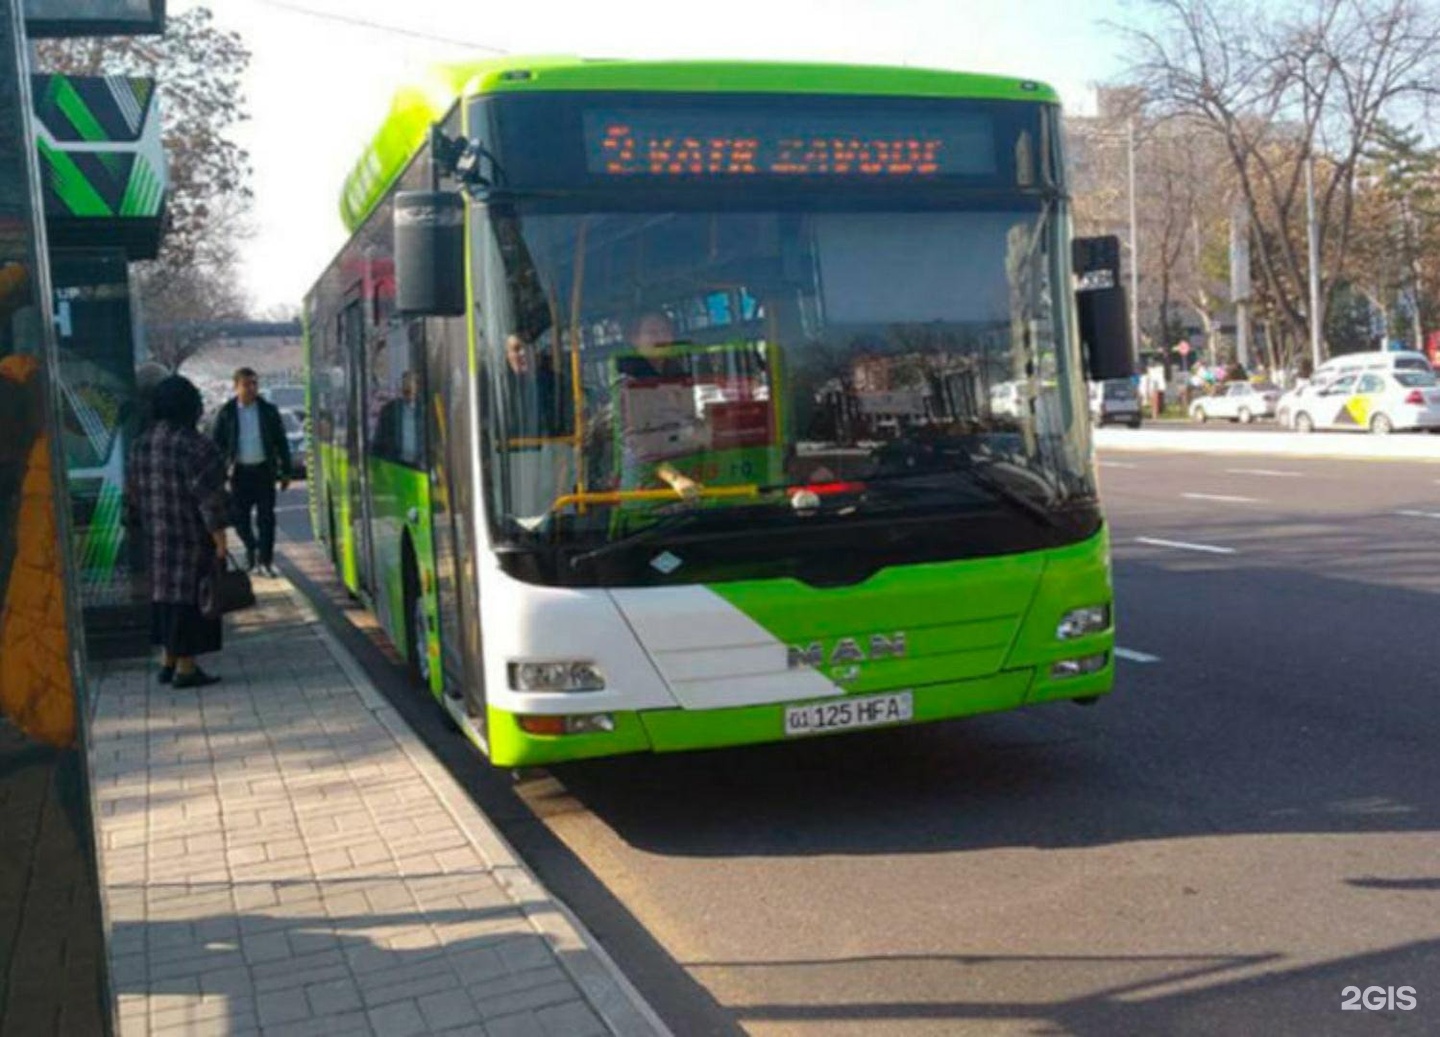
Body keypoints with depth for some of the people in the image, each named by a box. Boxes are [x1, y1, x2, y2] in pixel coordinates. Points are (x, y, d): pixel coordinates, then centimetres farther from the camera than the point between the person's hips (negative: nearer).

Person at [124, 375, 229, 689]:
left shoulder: (140, 445, 6)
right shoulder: (194, 446, -18)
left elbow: (133, 496, 12)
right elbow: (208, 497, -19)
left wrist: (142, 531, 21)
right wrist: (220, 540, -15)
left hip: (157, 537, 7)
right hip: (192, 536, -7)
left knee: (166, 592, 17)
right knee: (190, 594, 0)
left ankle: (167, 662, 23)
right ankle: (185, 668, 5)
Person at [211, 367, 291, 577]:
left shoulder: (268, 410, 3)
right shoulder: (227, 413, 1)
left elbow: (281, 442, 6)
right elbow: (217, 443, 4)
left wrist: (285, 471, 3)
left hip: (263, 470, 0)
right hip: (239, 471, 0)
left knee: (266, 517, -1)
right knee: (240, 517, 5)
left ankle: (265, 560, 7)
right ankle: (252, 549, 30)